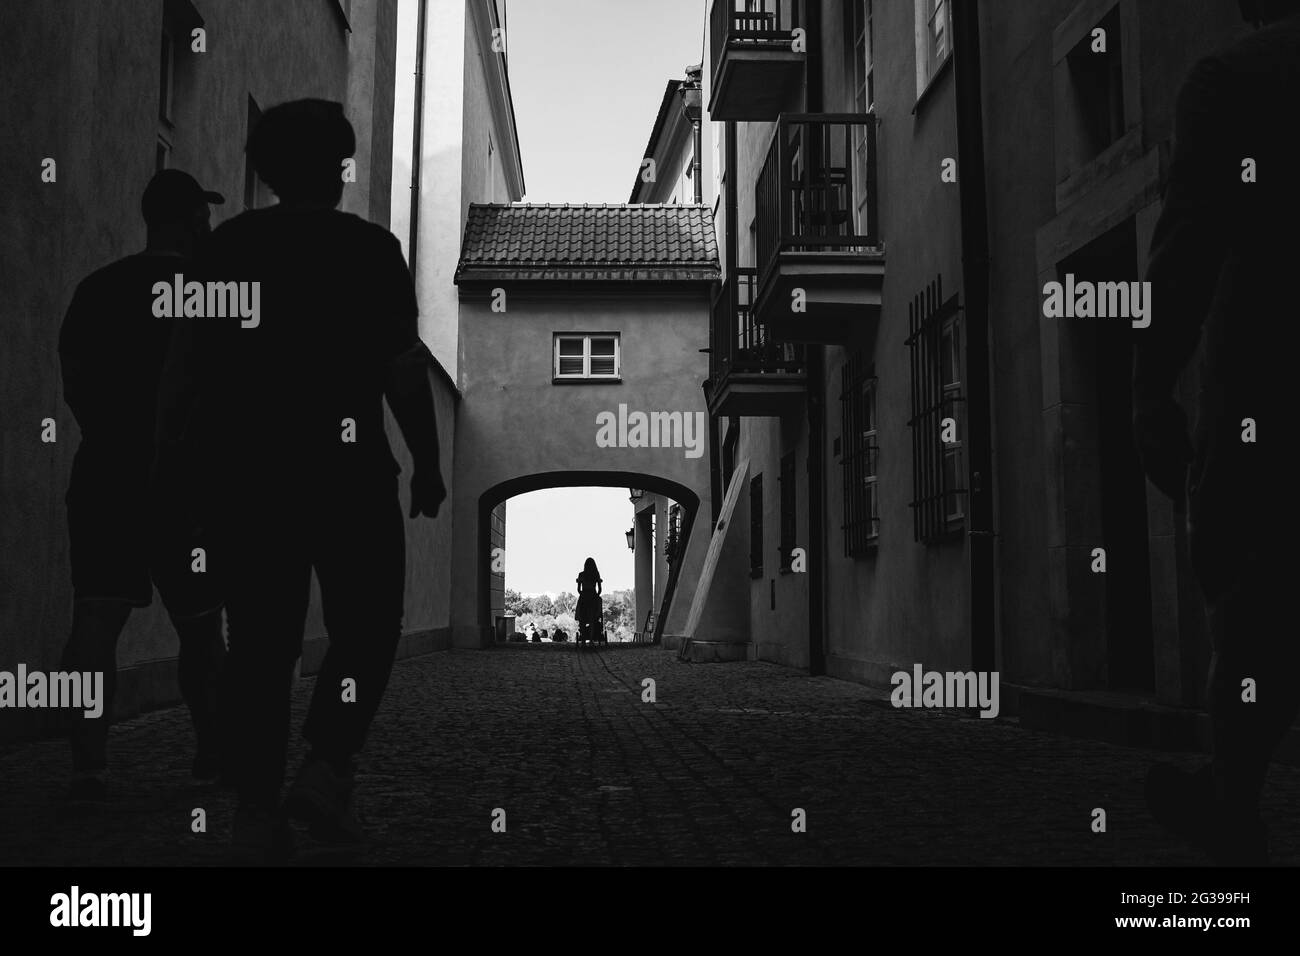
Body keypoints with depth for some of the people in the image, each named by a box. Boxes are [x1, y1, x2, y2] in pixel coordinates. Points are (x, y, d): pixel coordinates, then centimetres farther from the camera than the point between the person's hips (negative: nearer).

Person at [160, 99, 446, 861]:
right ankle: (326, 773, -3)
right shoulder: (370, 247, 0)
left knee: (263, 644, 7)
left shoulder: (228, 246, 7)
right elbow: (404, 369, -3)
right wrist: (428, 466, 4)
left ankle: (259, 807, 10)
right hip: (350, 475, -3)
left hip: (248, 475, 3)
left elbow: (191, 368, 5)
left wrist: (202, 462, 11)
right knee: (366, 628, 8)